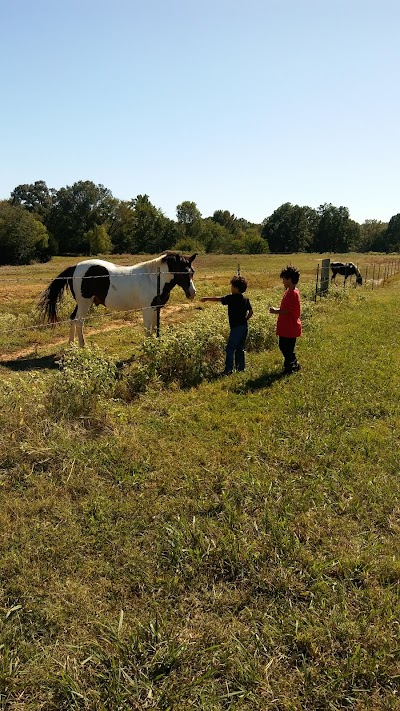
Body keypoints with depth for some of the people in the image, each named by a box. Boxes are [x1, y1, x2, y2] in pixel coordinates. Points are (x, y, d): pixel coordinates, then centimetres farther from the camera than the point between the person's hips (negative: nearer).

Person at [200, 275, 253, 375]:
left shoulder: (231, 298, -11)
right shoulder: (245, 299, 9)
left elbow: (218, 299, -5)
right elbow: (250, 312, 12)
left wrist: (206, 298, 6)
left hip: (236, 327, -8)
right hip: (244, 327, 8)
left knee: (230, 348, -4)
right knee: (240, 349, 15)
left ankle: (228, 370, -5)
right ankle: (241, 368, 18)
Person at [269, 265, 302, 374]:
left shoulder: (293, 293, -21)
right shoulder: (289, 291, 11)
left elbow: (287, 310, -24)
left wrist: (275, 311, -12)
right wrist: (276, 310, 6)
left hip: (290, 327, -10)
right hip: (286, 327, 10)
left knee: (288, 348, 1)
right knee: (283, 346, 18)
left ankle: (290, 367, 14)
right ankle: (294, 365, 31)